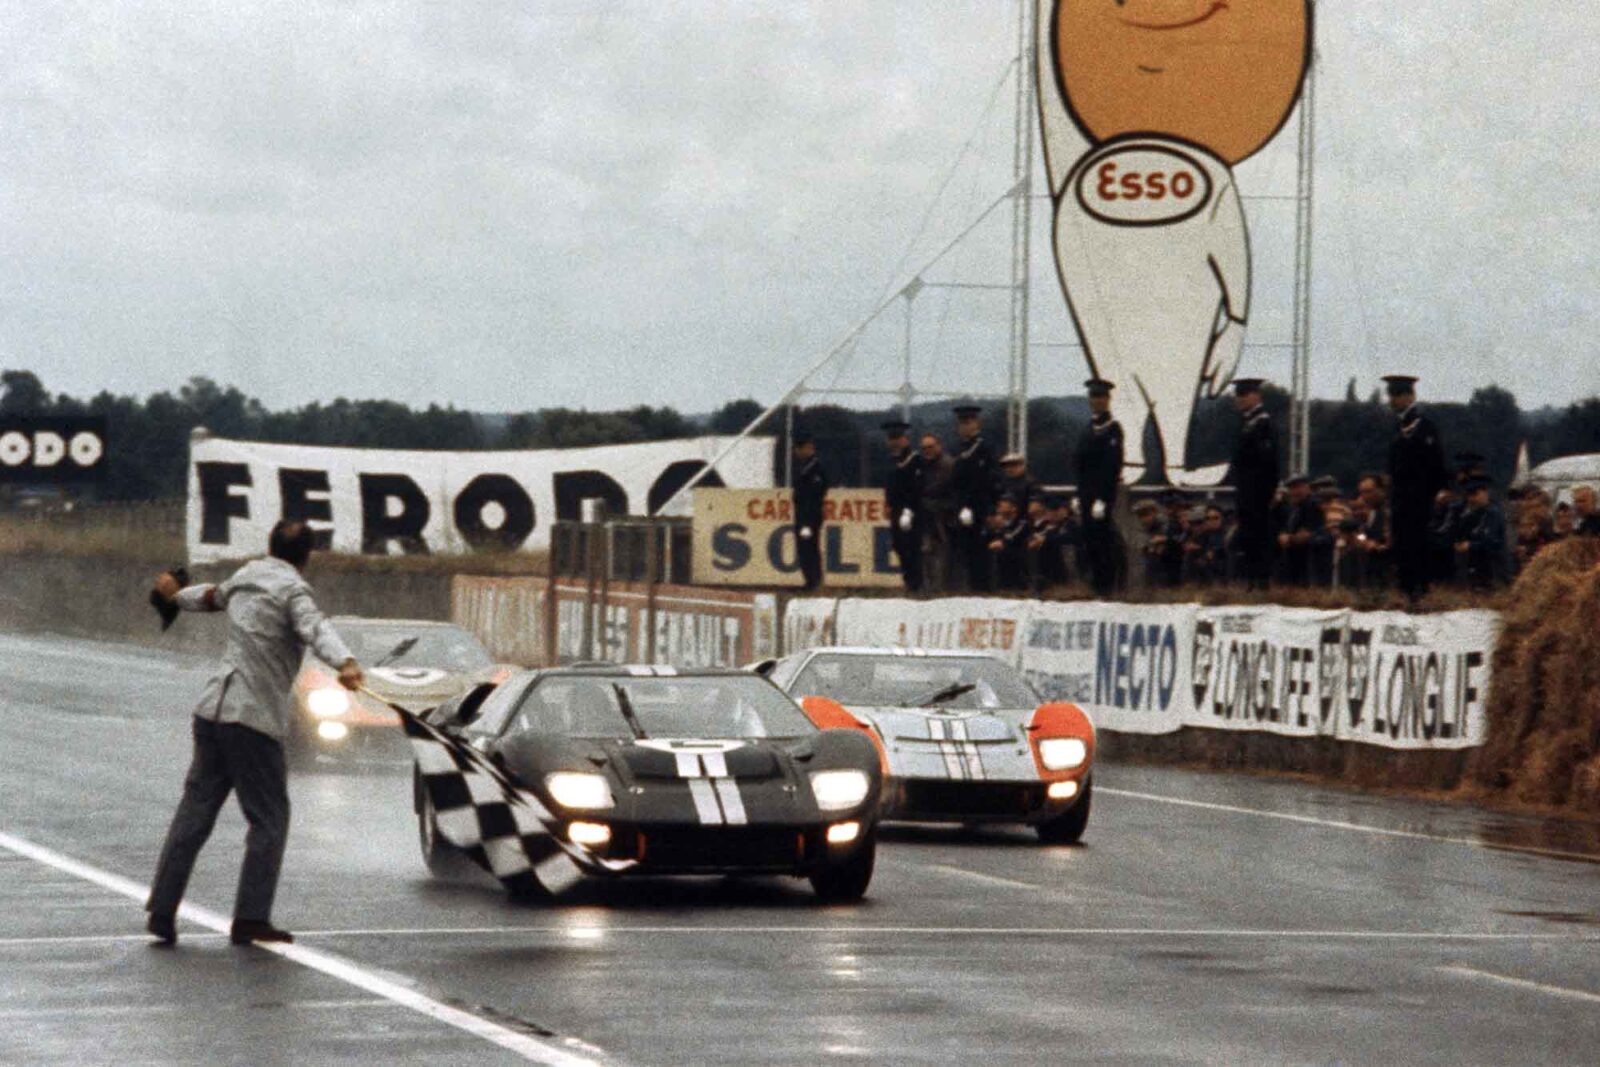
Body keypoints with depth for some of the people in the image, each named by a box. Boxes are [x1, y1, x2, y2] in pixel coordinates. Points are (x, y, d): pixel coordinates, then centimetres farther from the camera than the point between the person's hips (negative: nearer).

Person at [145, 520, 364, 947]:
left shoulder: (245, 577, 16)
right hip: (254, 719, -7)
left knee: (194, 812, 10)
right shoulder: (292, 590, -7)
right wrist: (346, 664, -47)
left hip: (212, 712, 7)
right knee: (268, 820, -1)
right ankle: (251, 918, -7)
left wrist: (177, 596, 61)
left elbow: (215, 596, 38)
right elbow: (316, 630, -28)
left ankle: (162, 910, 6)